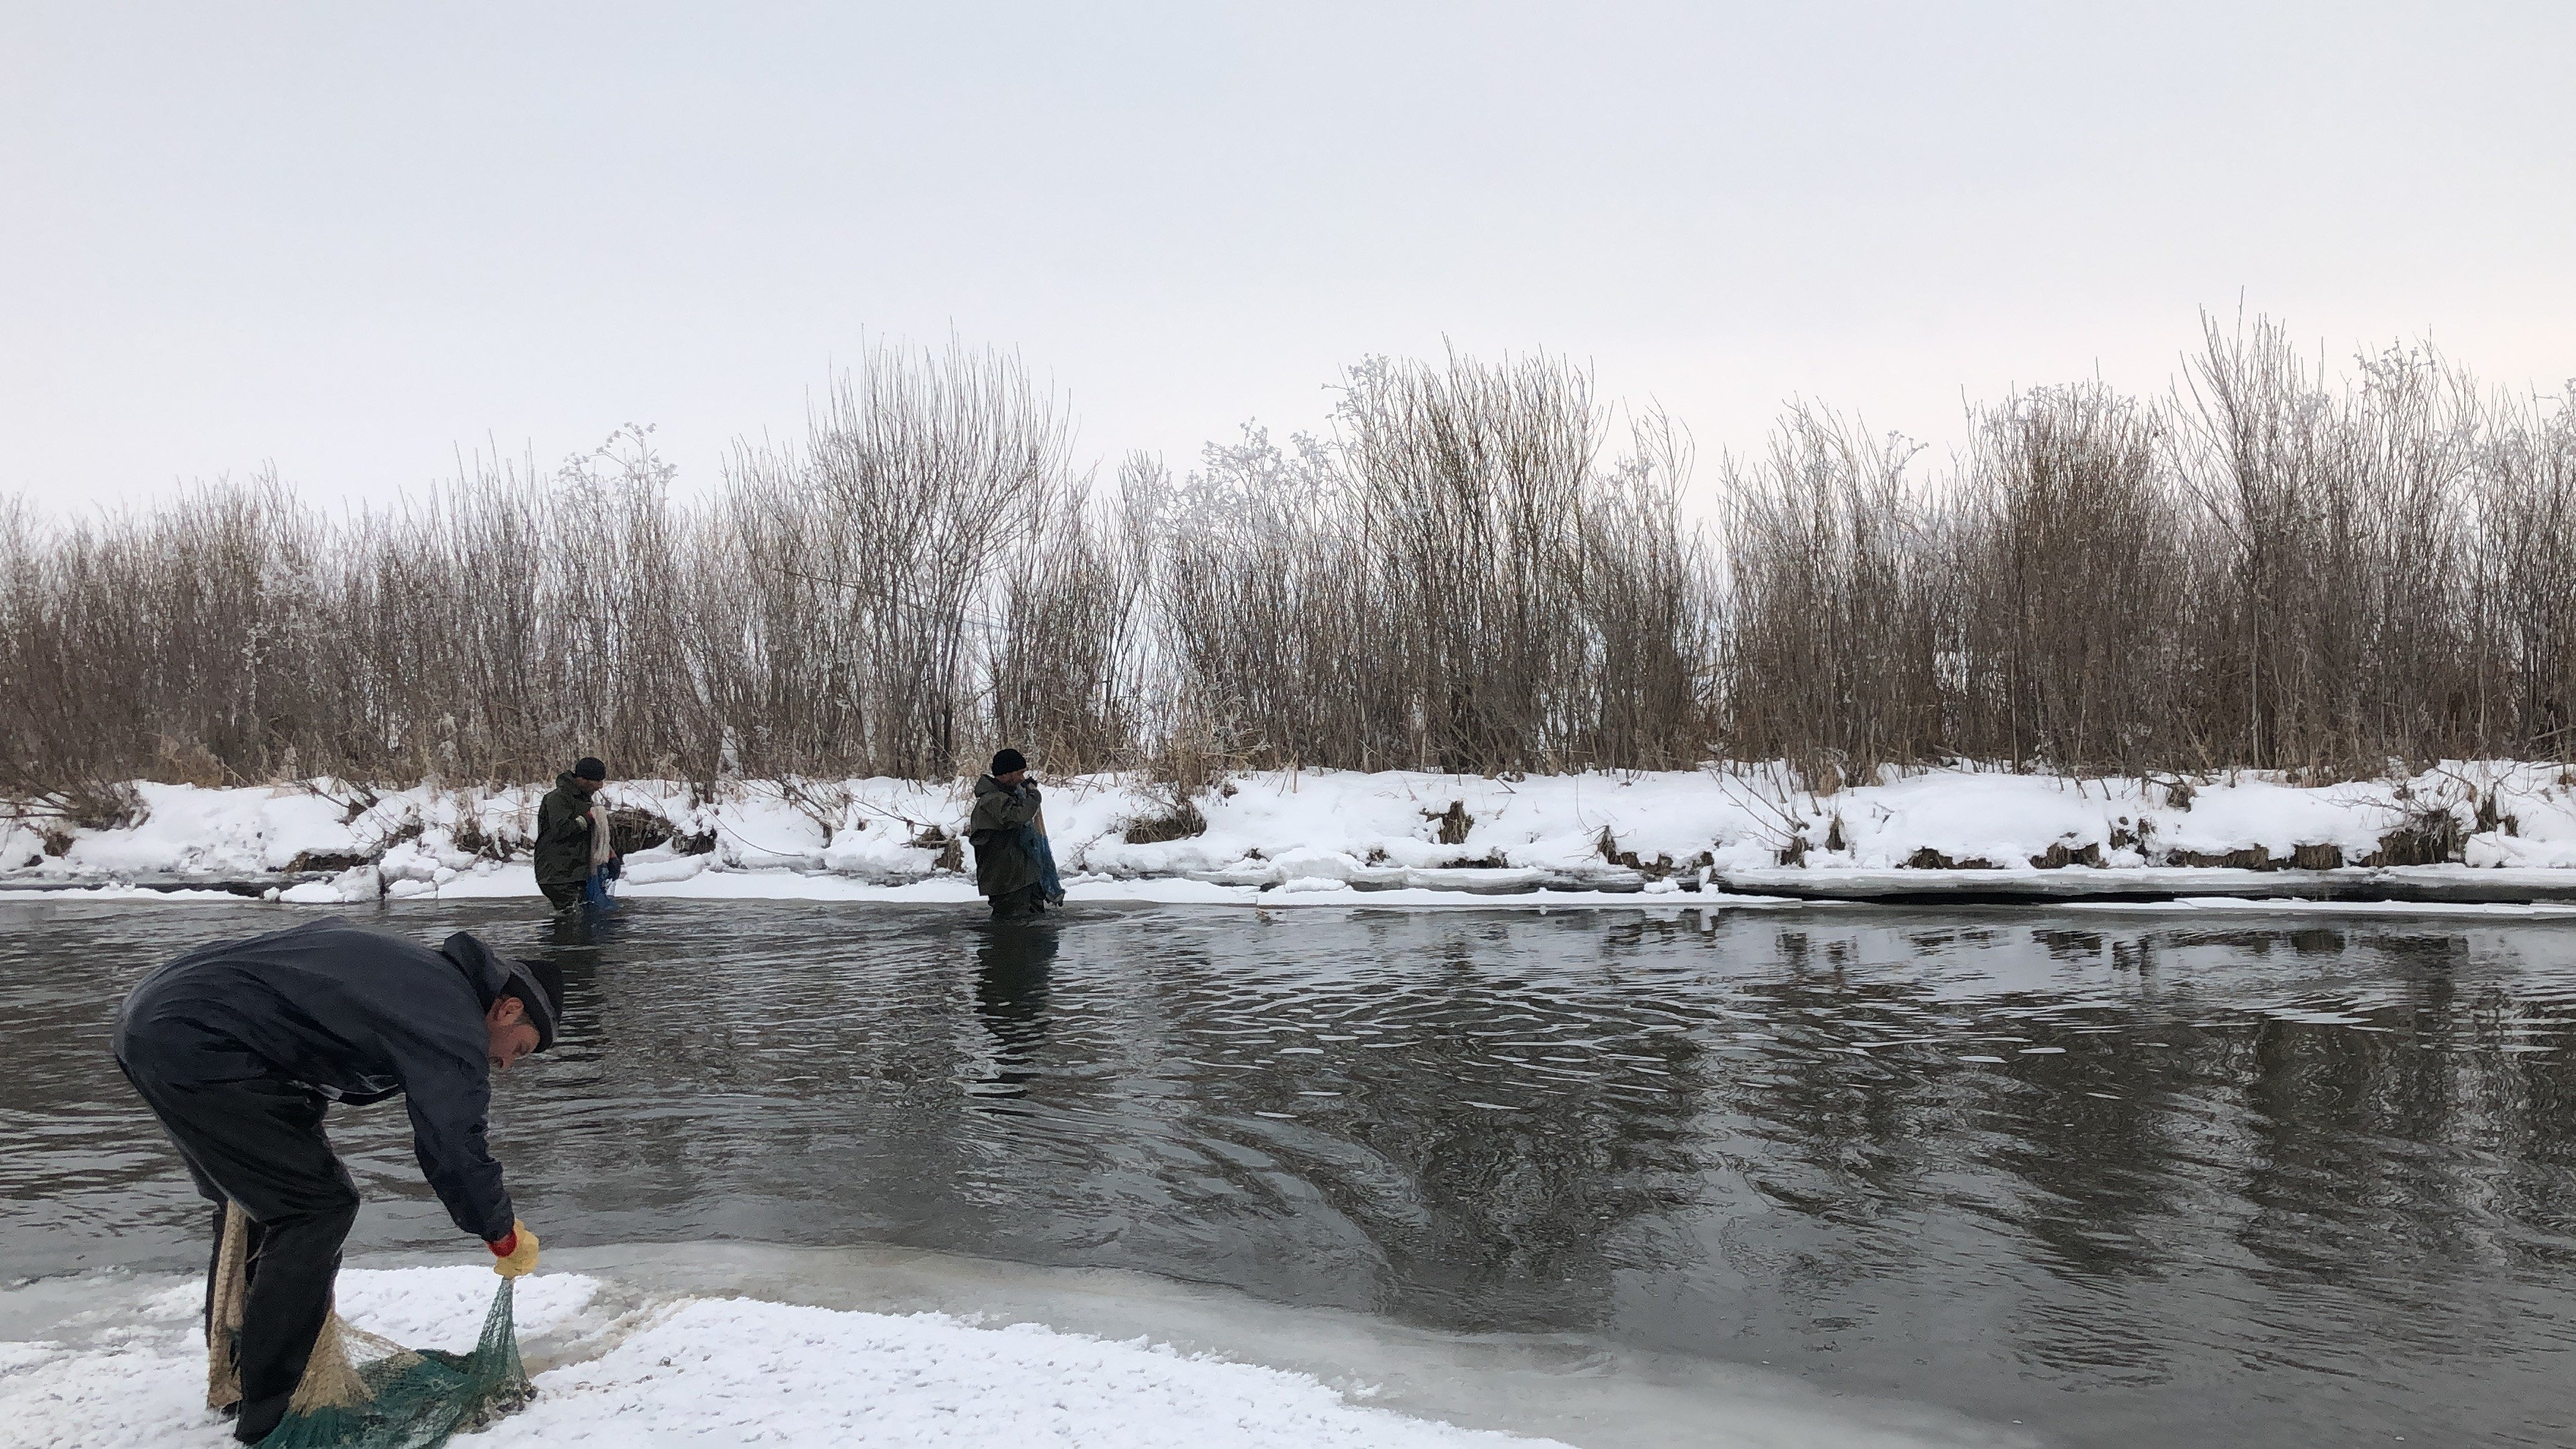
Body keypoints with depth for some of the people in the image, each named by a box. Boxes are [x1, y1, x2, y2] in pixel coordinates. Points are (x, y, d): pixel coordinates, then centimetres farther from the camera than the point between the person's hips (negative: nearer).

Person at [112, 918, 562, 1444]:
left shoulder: (412, 967, 19)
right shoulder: (452, 1019, -9)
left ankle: (234, 1377, 34)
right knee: (317, 1205, -5)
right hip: (200, 1048, -11)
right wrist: (505, 1238, 4)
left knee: (253, 1201, 23)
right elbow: (454, 1149, -11)